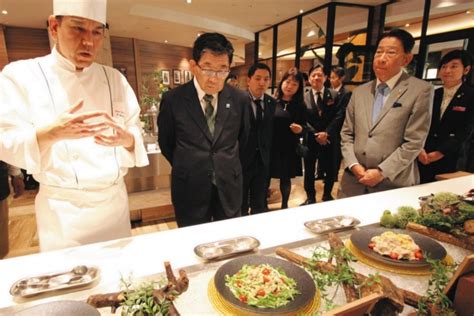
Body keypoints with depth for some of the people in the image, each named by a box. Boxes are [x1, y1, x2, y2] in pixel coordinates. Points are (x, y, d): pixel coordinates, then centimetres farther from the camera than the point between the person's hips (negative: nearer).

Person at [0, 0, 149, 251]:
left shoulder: (114, 78, 4)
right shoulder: (22, 75, -6)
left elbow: (135, 133, 2)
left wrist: (126, 139, -21)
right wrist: (51, 133, -28)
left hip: (115, 200, 4)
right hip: (61, 209, -3)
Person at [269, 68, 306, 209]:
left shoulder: (300, 106, 3)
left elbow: (304, 127, 7)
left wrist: (300, 129, -14)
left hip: (289, 149, 1)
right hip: (270, 147, -1)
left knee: (286, 178, 12)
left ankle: (284, 205, 31)